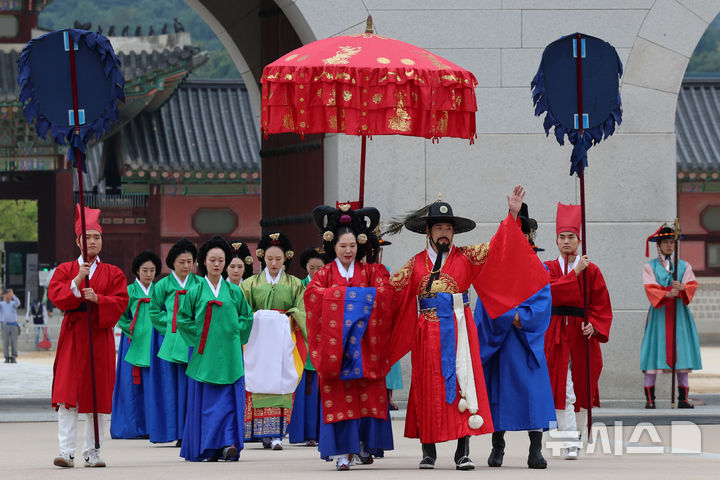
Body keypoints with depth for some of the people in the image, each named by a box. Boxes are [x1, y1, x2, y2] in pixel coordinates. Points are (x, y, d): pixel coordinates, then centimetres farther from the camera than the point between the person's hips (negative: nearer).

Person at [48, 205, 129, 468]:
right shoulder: (65, 270, 9)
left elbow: (121, 301, -2)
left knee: (98, 396, 2)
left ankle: (92, 452, 8)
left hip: (100, 336, 1)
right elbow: (55, 295, -5)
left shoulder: (113, 273, 10)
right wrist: (77, 282, -18)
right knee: (67, 396, -12)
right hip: (73, 335, -1)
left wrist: (97, 298, -17)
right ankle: (66, 451, -15)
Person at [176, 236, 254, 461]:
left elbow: (247, 316, 16)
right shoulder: (195, 292, 4)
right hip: (204, 354, -1)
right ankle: (207, 448, 3)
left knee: (230, 399, -7)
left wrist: (235, 333, 3)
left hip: (229, 354, 1)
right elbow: (183, 319, 6)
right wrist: (200, 335, -4)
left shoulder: (234, 292, 8)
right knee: (205, 399, -1)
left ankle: (229, 443, -10)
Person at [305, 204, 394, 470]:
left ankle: (365, 444, 11)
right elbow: (313, 293, -10)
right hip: (335, 343, -1)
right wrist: (346, 295, -15)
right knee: (337, 395, -7)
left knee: (367, 394, -2)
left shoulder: (370, 271, 12)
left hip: (364, 343, 1)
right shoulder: (325, 273, 9)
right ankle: (341, 451, -7)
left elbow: (384, 291, -5)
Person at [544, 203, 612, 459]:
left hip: (582, 334, 1)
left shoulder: (591, 270, 7)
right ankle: (570, 442, -15)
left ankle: (577, 433, 28)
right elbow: (552, 291, -13)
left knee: (582, 387, 8)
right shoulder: (548, 268, 7)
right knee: (562, 389, -11)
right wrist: (576, 272, -15)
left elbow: (601, 304, 4)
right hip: (556, 333, -1)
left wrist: (593, 324, -13)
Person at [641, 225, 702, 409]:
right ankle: (649, 398, -6)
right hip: (658, 313, -2)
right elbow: (650, 289, -7)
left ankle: (683, 398, 1)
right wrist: (667, 294, -26)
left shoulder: (684, 266, 13)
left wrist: (682, 288, -25)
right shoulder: (650, 267, 7)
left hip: (679, 313, 2)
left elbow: (692, 285, -2)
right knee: (654, 352, -8)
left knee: (682, 352, -2)